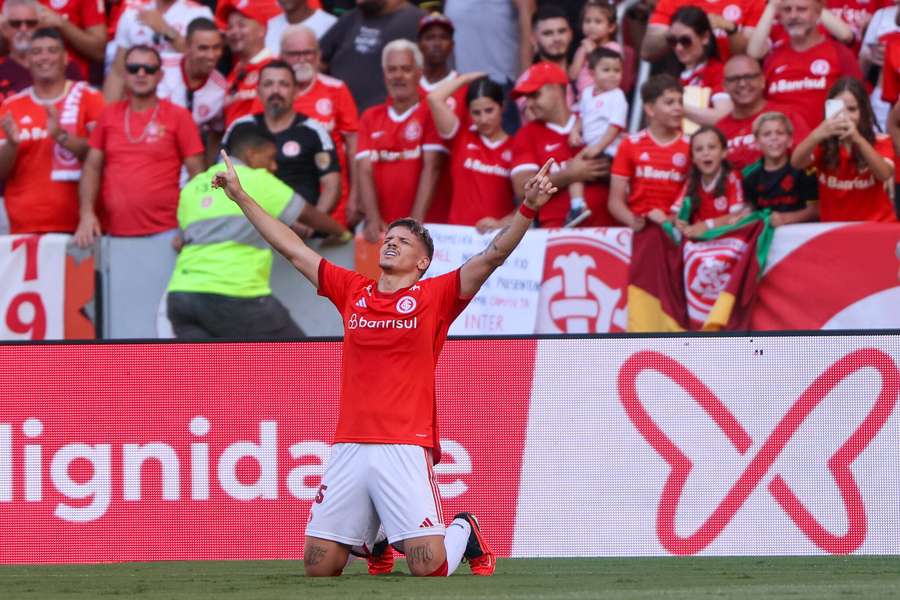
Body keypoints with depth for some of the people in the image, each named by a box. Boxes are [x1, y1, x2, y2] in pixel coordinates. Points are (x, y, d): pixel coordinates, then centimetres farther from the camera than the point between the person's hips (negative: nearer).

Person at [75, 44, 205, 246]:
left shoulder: (178, 116, 4)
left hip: (163, 234, -3)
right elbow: (92, 167, 13)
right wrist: (87, 214, -2)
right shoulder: (110, 115, 12)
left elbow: (196, 173, 2)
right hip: (115, 235, 3)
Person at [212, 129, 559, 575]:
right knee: (319, 567, 1)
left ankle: (463, 531, 21)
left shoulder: (434, 296, 5)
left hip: (405, 449, -4)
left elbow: (492, 257, -5)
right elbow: (292, 249, 22)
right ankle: (375, 538, 32)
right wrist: (240, 197, 24)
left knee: (429, 567, -14)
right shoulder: (352, 291, 16)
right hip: (348, 449, 4)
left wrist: (527, 209, -18)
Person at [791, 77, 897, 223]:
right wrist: (818, 134, -35)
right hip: (834, 229, 2)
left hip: (876, 227, -2)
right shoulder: (822, 143, 2)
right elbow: (796, 163, -17)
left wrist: (858, 139, -32)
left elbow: (885, 174, -19)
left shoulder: (880, 142, 0)